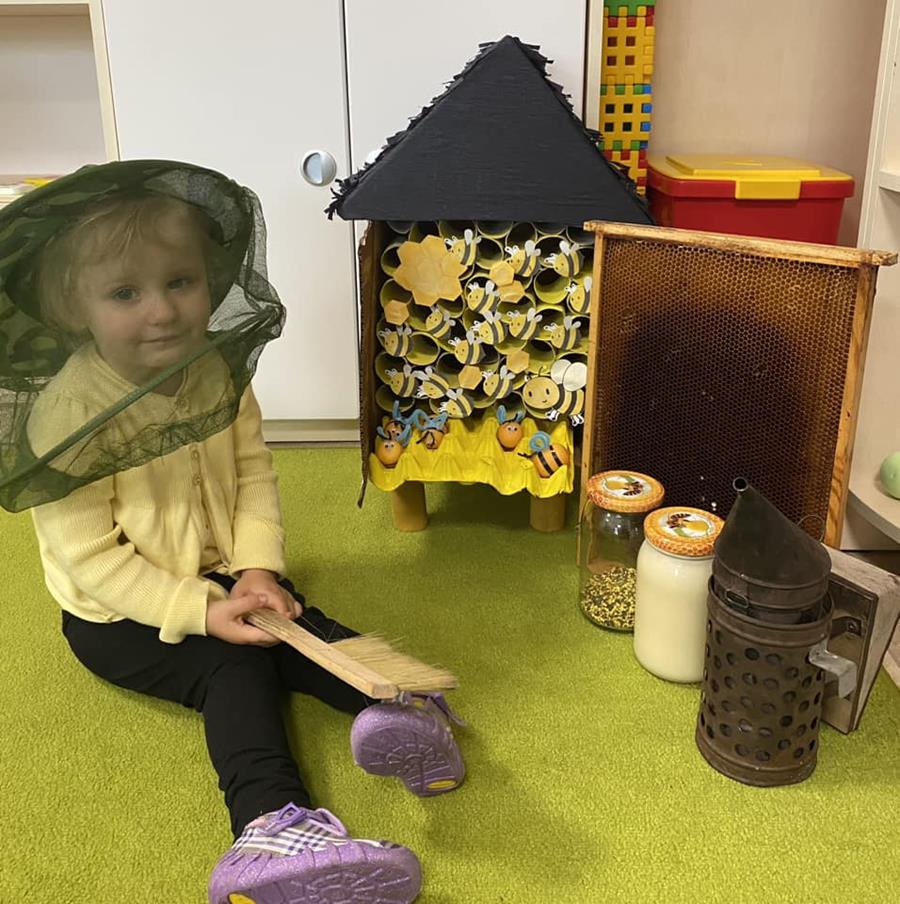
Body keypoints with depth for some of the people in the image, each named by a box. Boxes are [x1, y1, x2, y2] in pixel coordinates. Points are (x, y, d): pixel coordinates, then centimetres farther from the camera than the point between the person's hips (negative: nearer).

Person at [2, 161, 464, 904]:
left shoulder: (218, 370, -9)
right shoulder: (68, 412, -26)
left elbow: (253, 471, -4)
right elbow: (88, 557, -23)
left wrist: (257, 566, -19)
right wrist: (200, 613, -26)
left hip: (219, 575, 5)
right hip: (118, 618, -5)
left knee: (300, 630, -15)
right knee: (234, 668, -21)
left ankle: (405, 707, -26)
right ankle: (271, 816, -33)